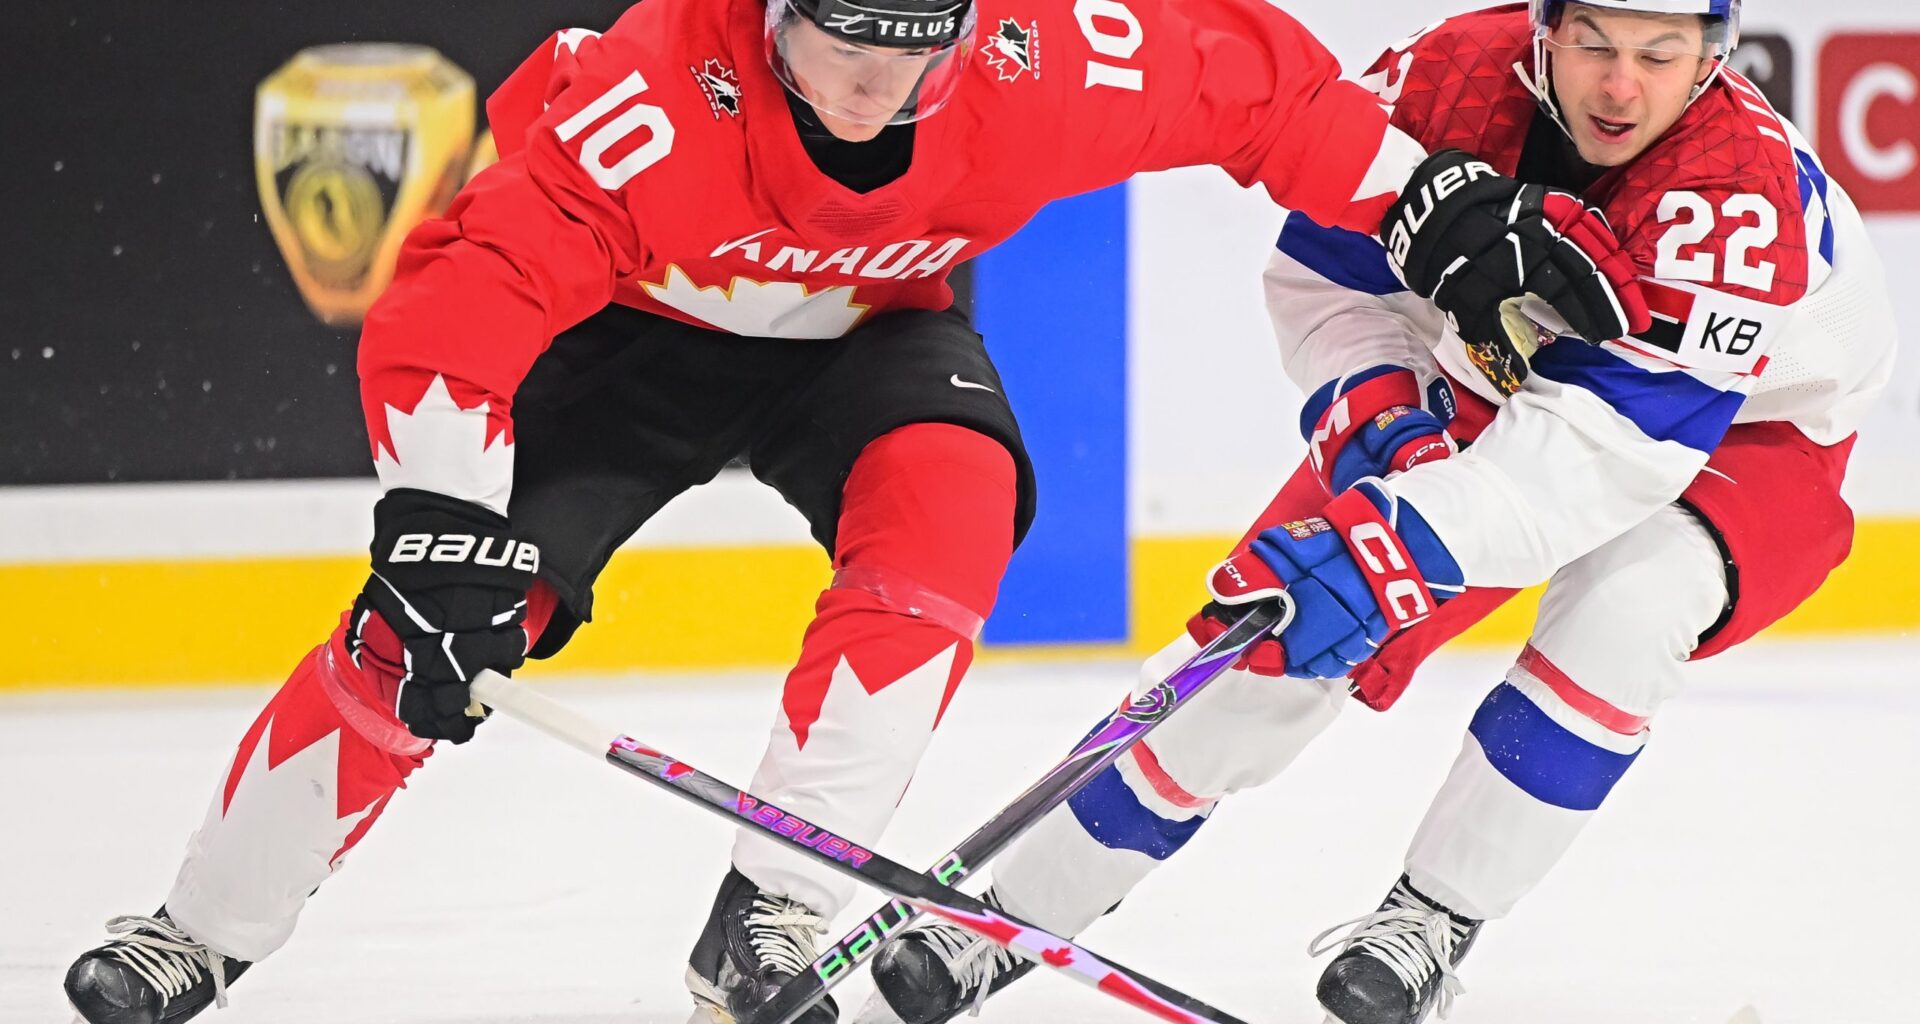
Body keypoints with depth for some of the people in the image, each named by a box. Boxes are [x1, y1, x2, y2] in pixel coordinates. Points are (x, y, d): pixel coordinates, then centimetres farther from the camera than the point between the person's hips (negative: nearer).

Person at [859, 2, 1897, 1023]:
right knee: (1276, 639, -6)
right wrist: (1381, 419, -28)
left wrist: (1392, 544, -55)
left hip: (1745, 430, -4)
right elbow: (1325, 272, -9)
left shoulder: (1740, 186, -39)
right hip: (1484, 390, 4)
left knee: (1628, 591, -35)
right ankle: (1020, 905, 8)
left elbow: (1609, 438, -45)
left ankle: (1433, 917, -18)